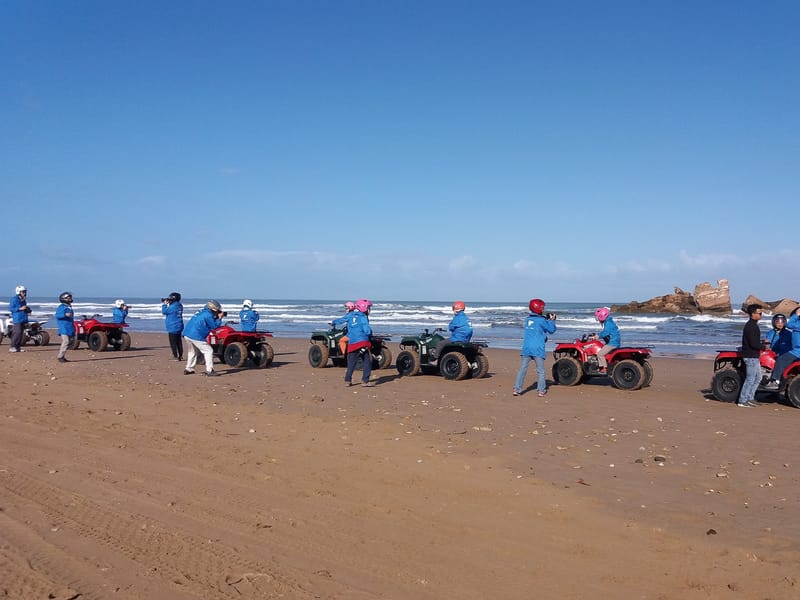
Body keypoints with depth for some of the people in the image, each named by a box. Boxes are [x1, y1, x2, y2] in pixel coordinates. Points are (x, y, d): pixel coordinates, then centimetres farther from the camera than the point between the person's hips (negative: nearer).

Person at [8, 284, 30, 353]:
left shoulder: (24, 300, 17)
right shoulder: (14, 299, -7)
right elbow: (10, 308, -12)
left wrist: (28, 310, 6)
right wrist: (20, 309, -19)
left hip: (23, 319, 8)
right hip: (17, 319, -8)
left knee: (21, 333, 6)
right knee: (17, 332, -15)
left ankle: (18, 347, 11)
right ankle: (12, 347, -10)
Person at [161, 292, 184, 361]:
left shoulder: (173, 306, -18)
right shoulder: (179, 306, 9)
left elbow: (164, 312, -10)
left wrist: (164, 304, 0)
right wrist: (167, 304, 14)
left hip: (172, 328, -9)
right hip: (179, 327, 9)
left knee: (173, 343, -2)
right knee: (179, 342, 12)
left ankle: (175, 356, -1)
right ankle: (180, 356, 15)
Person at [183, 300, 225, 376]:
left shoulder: (202, 312, 19)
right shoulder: (208, 315, -8)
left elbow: (211, 323, 25)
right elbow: (214, 326, -2)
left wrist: (217, 318, 16)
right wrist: (219, 318, 6)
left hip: (187, 334, 9)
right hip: (196, 336, -9)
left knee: (193, 351, 28)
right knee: (209, 351, -2)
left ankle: (188, 369, 30)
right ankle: (209, 371, -6)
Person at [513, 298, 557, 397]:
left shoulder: (528, 319, 10)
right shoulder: (541, 320, -8)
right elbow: (551, 330, 2)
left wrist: (546, 319, 16)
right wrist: (552, 320, 15)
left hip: (526, 348, 5)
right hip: (537, 349, -5)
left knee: (522, 369, 5)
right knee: (540, 371, 5)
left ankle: (517, 389, 1)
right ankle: (541, 391, 6)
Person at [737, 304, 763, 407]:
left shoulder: (753, 325, 14)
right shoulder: (751, 326, -19)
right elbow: (753, 344, -24)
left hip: (754, 356, 10)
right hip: (751, 356, -10)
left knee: (758, 377, 17)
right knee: (750, 379, -5)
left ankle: (750, 398, 23)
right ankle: (742, 401, 1)